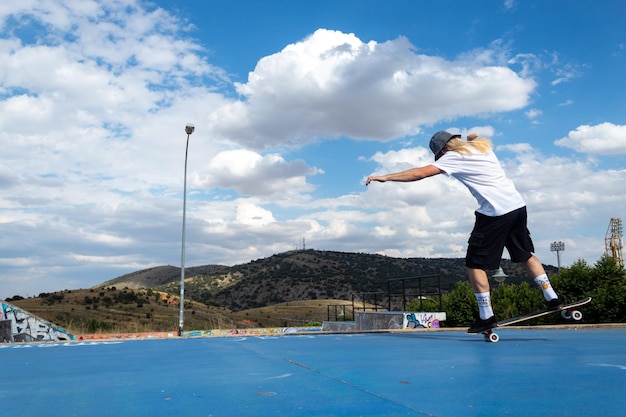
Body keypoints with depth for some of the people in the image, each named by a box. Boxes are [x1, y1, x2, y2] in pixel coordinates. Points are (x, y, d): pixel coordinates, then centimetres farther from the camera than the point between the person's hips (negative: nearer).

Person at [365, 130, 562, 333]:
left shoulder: (453, 157, -5)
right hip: (518, 205, 8)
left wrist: (386, 177, -13)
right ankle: (552, 299, 29)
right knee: (526, 255, 24)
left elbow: (420, 173, -14)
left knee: (475, 264, 2)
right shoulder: (483, 145, 14)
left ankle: (486, 317, 3)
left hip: (495, 213, -8)